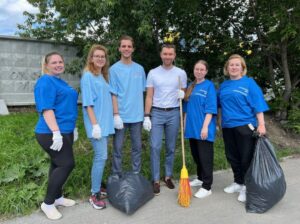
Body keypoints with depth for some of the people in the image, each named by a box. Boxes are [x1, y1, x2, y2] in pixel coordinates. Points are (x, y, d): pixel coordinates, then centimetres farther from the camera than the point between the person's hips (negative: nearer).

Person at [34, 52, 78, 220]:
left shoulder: (60, 81, 17)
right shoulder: (46, 82, -14)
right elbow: (46, 109, -23)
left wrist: (72, 128, 23)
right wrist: (56, 133, -28)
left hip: (65, 131, 9)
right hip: (51, 133, -9)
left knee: (58, 164, 16)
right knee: (67, 164, -9)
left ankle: (57, 197, 29)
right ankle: (48, 203, 4)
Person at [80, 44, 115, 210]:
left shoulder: (103, 76, 15)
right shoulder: (88, 76, -9)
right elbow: (88, 103, -15)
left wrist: (114, 117, 16)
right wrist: (95, 124, -20)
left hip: (105, 122, 8)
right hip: (97, 123, -8)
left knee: (100, 156, 13)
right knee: (101, 157, -9)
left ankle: (97, 186, 25)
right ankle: (94, 195, 2)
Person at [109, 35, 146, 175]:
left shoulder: (140, 69, 6)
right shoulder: (114, 69, -5)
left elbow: (142, 92, 10)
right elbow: (113, 94, -8)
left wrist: (144, 113, 7)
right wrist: (116, 114, -14)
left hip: (137, 115, 4)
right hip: (121, 116, -3)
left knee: (137, 147, 13)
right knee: (117, 148, 7)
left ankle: (136, 175, 28)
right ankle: (116, 176, 21)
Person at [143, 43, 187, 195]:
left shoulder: (181, 73, 4)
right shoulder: (153, 73, 2)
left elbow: (184, 94, 10)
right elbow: (149, 96, 1)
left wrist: (182, 94, -15)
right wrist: (146, 116, -5)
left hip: (173, 113, 1)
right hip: (157, 113, -1)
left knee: (171, 148, 10)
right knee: (155, 147, -4)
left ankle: (168, 176, 25)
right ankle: (156, 180, 7)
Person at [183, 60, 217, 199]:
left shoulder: (209, 86, -6)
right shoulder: (191, 86, 12)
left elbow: (210, 108, -13)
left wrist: (205, 126, -20)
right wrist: (185, 125, 14)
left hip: (203, 128, -6)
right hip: (192, 127, 7)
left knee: (205, 156, -1)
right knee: (196, 155, 17)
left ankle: (207, 187, 8)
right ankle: (200, 178, 34)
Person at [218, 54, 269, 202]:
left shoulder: (249, 83, -3)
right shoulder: (224, 85, 11)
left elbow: (258, 104, -9)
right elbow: (218, 103, 19)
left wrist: (261, 124, -15)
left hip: (245, 125, -5)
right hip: (227, 127, 5)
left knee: (246, 158, 1)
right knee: (232, 157, 13)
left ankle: (246, 187, 15)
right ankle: (238, 183, 30)